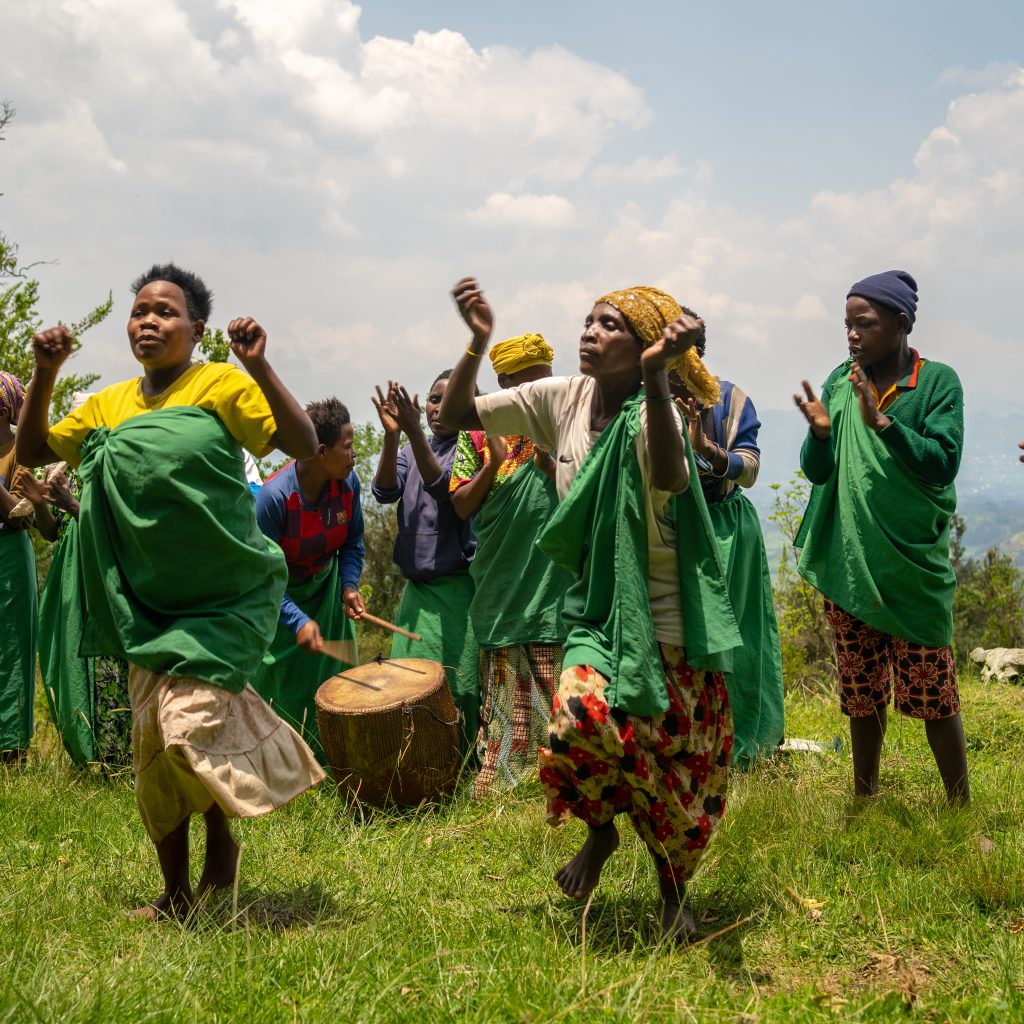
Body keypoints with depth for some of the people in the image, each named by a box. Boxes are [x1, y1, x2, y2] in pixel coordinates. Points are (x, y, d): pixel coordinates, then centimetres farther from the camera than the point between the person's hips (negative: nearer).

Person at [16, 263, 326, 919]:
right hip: (149, 606, 6)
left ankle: (221, 836, 14)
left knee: (192, 724, -18)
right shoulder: (110, 406, 9)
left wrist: (260, 366, -25)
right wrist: (45, 375, 1)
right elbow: (32, 452, 13)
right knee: (153, 748, 8)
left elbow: (305, 445, -16)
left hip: (224, 600, -5)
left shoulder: (222, 386, -7)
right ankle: (176, 894, 23)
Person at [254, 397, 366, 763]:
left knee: (336, 673, 4)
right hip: (279, 594, -5)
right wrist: (298, 622, -34)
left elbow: (352, 544, 1)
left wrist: (350, 586, -15)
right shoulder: (274, 496, -32)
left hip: (324, 588, 5)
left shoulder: (348, 483, -16)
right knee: (272, 688, -3)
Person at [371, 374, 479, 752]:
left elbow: (445, 487, -20)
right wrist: (392, 435, -18)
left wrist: (415, 432, -30)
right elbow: (384, 491, -3)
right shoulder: (411, 449, 14)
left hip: (458, 588, -5)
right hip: (416, 586, 5)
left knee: (456, 684, -7)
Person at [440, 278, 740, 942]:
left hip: (665, 619, -3)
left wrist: (654, 376, -52)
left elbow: (670, 477, -42)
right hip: (596, 613, 4)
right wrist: (478, 343, -12)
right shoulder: (563, 399, -1)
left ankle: (674, 889, 29)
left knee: (672, 763, 2)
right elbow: (457, 415, 3)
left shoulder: (651, 413, -18)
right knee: (582, 713, -23)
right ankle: (601, 830, 8)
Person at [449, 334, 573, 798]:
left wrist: (551, 466, -15)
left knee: (557, 698, -1)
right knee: (505, 699, 4)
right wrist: (493, 463, -12)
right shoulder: (479, 432, 8)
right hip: (503, 587, 1)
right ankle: (497, 790, 11)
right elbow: (461, 507, 4)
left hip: (556, 582, 0)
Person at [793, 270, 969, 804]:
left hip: (913, 564, -4)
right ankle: (863, 800, 25)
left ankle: (960, 807, 10)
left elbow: (942, 464, -15)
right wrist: (820, 433, -16)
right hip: (847, 562, 4)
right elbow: (817, 472, 5)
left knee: (932, 694, -1)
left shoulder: (938, 381, -5)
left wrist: (882, 422, -25)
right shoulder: (839, 382, 5)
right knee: (862, 690, 13)